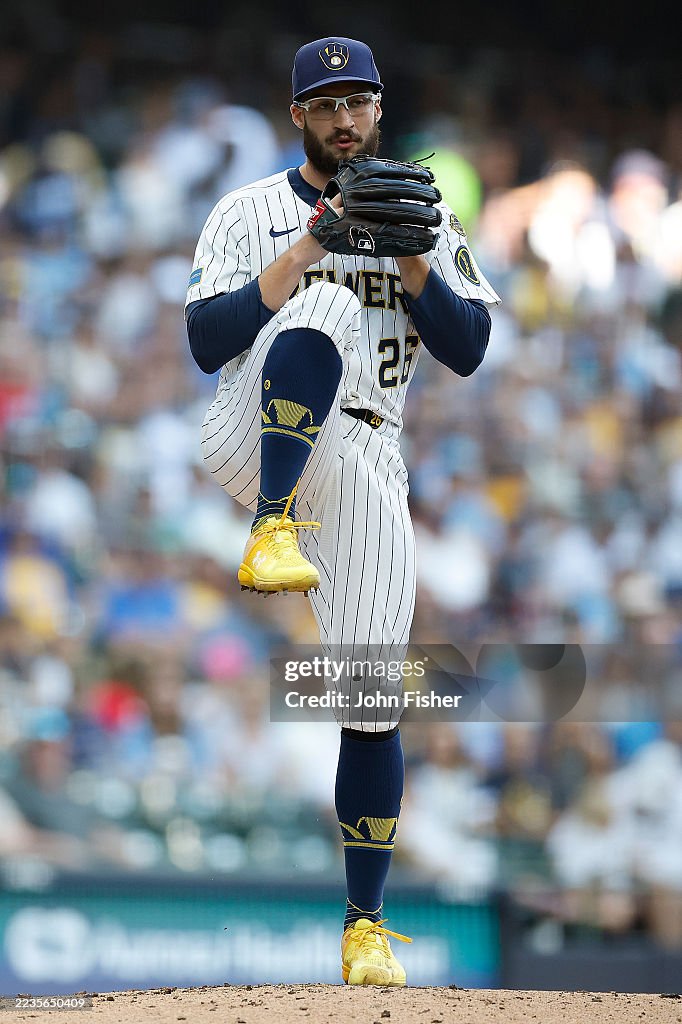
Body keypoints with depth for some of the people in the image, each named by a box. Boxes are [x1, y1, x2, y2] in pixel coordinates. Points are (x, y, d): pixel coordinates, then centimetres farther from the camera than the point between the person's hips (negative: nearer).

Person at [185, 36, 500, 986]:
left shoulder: (427, 219, 13)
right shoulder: (250, 213, 6)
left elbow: (468, 350, 4)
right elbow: (207, 343, -6)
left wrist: (408, 257, -10)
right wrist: (307, 252, -14)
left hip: (366, 463, 2)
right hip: (258, 441, -2)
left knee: (373, 700, -3)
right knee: (328, 305, -31)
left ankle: (366, 924, 7)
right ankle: (274, 531, -40)